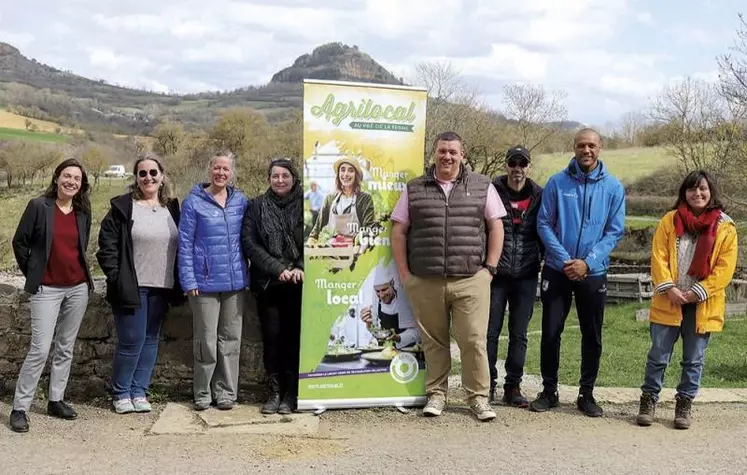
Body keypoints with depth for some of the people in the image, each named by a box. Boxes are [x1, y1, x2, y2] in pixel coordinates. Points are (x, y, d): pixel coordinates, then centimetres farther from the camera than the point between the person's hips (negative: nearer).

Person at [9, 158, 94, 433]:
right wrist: (31, 274, 2)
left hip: (78, 287, 5)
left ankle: (56, 400, 23)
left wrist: (79, 271, 11)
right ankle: (19, 408, 2)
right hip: (47, 289, -4)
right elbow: (19, 242, -1)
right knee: (40, 349, -9)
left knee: (66, 348, 11)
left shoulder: (83, 212, 6)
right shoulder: (39, 206, -7)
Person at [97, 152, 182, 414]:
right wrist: (116, 277, -11)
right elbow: (107, 245, -5)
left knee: (150, 340, 9)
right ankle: (120, 393, 13)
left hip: (161, 287, 5)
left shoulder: (171, 208, 11)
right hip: (132, 287, -5)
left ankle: (139, 391, 19)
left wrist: (178, 282, 9)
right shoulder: (123, 207, -3)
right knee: (132, 341, -4)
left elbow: (179, 245, 16)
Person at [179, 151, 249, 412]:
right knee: (206, 340, 3)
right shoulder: (194, 202, -3)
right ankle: (203, 393, 17)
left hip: (235, 282, 3)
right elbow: (185, 244, -3)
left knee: (230, 339, 9)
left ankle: (226, 391, 20)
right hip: (205, 281, -3)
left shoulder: (240, 201, 7)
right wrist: (189, 281, -9)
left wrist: (249, 273, 3)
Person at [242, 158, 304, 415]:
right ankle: (274, 391, 10)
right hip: (267, 284, 1)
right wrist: (278, 269, -9)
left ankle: (290, 393, 8)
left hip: (298, 284, -1)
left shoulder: (305, 205, 5)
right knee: (271, 336, 1)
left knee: (293, 336, 0)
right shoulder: (257, 206, 7)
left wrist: (300, 268, -13)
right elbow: (249, 243, -1)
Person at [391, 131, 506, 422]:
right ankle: (436, 394, 22)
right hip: (425, 282, 1)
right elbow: (398, 231, 9)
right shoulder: (414, 189, 9)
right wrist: (404, 273, 3)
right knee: (433, 342, 8)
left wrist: (489, 268, 2)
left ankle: (478, 397, 11)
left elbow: (496, 227, 9)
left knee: (474, 341, -2)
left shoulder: (482, 187, 8)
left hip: (471, 281, -1)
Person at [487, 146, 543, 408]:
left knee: (519, 334, 8)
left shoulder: (539, 196, 5)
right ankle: (488, 386, 13)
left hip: (526, 276, 2)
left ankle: (513, 387, 17)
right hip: (496, 274, -2)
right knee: (491, 331, 2)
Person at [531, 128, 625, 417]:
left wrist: (588, 262, -13)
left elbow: (614, 232, -1)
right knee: (550, 333, 3)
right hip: (557, 270, -1)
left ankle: (587, 394, 22)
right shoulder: (557, 182, -2)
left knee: (592, 337, 8)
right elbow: (544, 224, -4)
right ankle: (549, 391, 17)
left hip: (593, 273, 1)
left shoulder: (613, 187, 0)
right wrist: (565, 261, -14)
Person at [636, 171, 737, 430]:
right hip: (668, 303, 0)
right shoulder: (669, 220, 4)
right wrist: (669, 288, -14)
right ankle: (648, 401, 18)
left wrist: (697, 292, -12)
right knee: (658, 356, 5)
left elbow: (725, 268, -4)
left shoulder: (725, 227, 1)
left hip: (702, 305, 0)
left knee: (694, 360, 9)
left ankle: (684, 405, 22)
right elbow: (658, 257, -1)